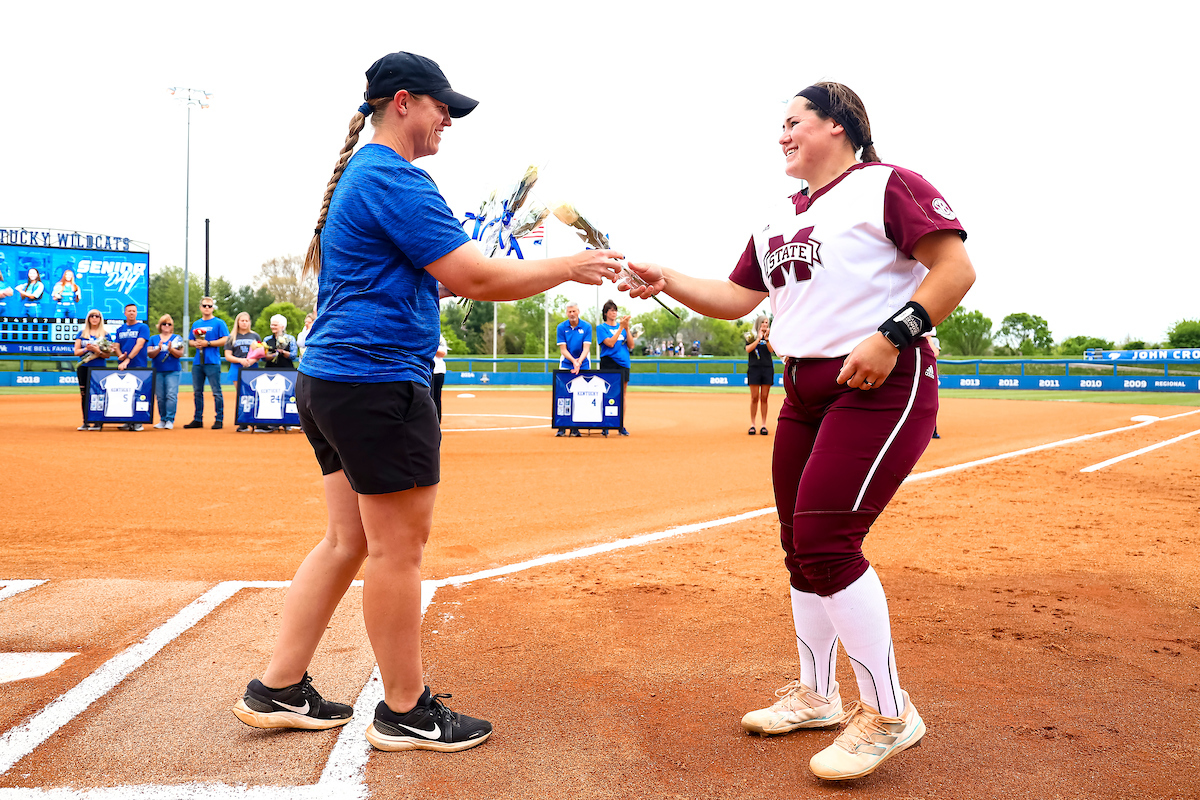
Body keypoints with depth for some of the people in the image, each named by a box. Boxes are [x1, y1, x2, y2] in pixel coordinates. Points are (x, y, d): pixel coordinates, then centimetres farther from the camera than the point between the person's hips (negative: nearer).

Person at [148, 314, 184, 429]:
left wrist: (171, 349, -18)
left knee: (171, 395, -13)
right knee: (160, 397, 3)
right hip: (158, 371, 3)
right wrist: (158, 349, -14)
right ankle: (162, 420, 11)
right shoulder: (153, 338, 14)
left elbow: (180, 354, -2)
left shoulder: (177, 338, 9)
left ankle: (170, 420, -11)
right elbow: (150, 354, 3)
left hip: (173, 371, -2)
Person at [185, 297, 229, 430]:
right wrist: (195, 343, 1)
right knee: (197, 392, 8)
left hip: (212, 362, -6)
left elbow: (225, 340, -7)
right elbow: (190, 341, 24)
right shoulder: (196, 324, 19)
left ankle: (219, 420, -3)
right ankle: (198, 420, 15)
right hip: (197, 363, 6)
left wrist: (208, 343, -13)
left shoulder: (219, 323, 1)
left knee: (216, 392, -7)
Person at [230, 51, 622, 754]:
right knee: (400, 548, -1)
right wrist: (569, 268, -8)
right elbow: (476, 279, -18)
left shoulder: (354, 175, 20)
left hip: (326, 380, 11)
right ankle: (406, 713, 12)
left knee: (349, 540, 15)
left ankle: (278, 692, 22)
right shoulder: (396, 178, -13)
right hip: (380, 384, -11)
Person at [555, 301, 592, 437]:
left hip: (583, 365, 0)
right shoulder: (561, 327, -2)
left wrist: (579, 361, -28)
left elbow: (586, 348, -9)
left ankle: (575, 428, 3)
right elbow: (563, 349, -6)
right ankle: (561, 427, -2)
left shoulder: (587, 326, -3)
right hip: (566, 365, 0)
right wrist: (573, 361, -23)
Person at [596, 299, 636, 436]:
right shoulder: (601, 327, 3)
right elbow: (610, 343, -12)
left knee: (623, 394, 3)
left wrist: (627, 328, -4)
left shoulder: (622, 326, 16)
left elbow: (631, 345, 6)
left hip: (623, 363, 4)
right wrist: (621, 327, -12)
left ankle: (621, 426, 7)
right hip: (608, 364, -4)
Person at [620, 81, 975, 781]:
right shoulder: (779, 222, 19)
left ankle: (888, 712, -1)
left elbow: (956, 269, -13)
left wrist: (891, 336, -22)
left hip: (884, 385, -8)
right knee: (802, 545, 10)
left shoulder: (888, 185, -5)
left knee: (825, 539, -16)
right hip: (805, 392, 8)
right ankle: (816, 696, 26)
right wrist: (667, 281, 7)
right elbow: (736, 298, 20)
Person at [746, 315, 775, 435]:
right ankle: (752, 424, 3)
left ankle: (764, 425, 4)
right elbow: (748, 349, -8)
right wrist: (758, 338, -13)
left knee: (764, 398, 1)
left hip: (768, 368, 2)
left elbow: (771, 350, -3)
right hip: (754, 368, -2)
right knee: (754, 398, -4)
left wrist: (767, 338, -16)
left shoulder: (770, 336, 13)